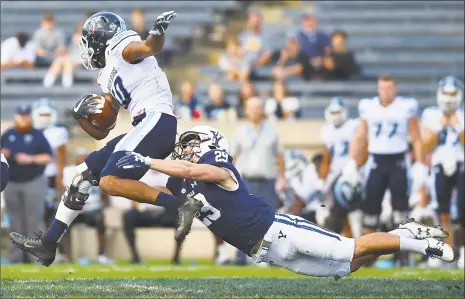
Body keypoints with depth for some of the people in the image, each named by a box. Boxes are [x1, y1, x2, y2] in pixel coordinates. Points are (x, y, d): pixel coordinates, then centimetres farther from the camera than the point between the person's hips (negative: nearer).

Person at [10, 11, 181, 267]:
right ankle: (48, 244, 20)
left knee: (110, 182, -23)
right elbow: (100, 132, 26)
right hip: (146, 128, 10)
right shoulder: (109, 82, 25)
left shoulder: (123, 48, 0)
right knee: (84, 173, 14)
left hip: (157, 121, -10)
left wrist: (158, 31, -44)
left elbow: (151, 47, -23)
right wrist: (80, 115, 7)